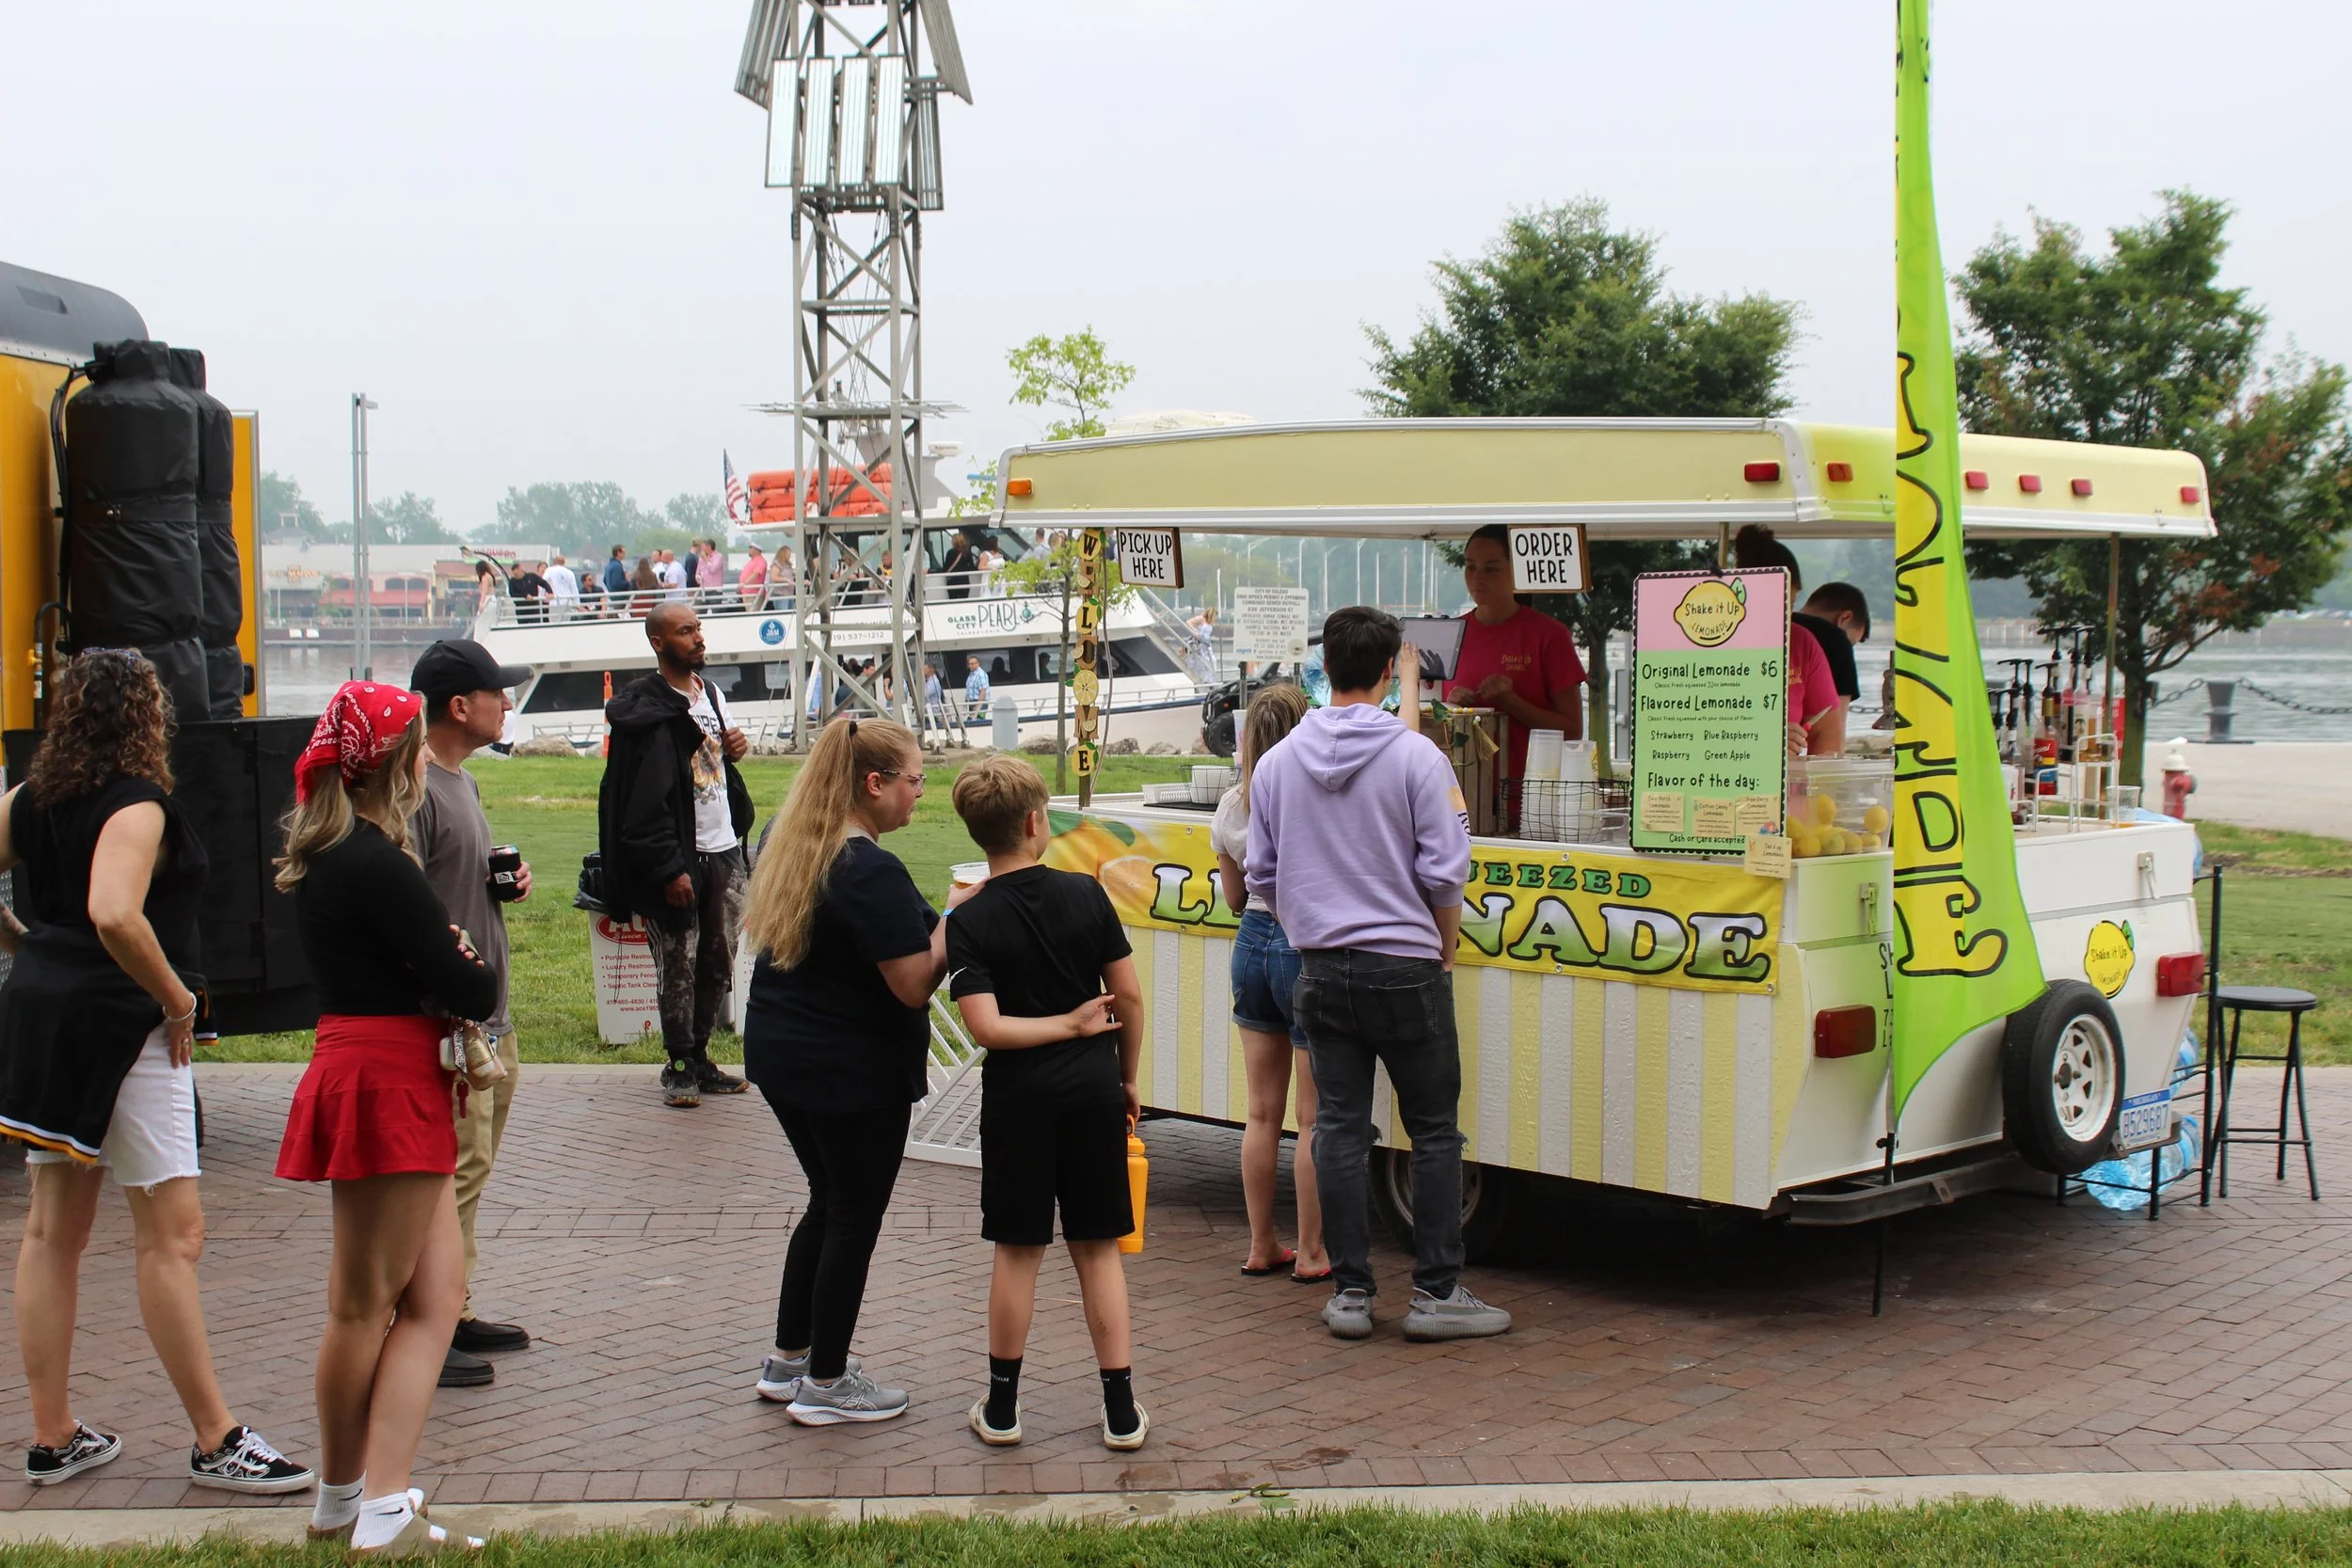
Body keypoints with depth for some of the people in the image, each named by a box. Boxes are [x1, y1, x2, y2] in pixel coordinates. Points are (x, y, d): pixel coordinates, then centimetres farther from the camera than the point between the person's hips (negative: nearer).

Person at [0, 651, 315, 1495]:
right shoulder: (136, 805, -16)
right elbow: (114, 916, -30)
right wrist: (178, 999, -18)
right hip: (122, 1026, -8)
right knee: (171, 1234, -4)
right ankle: (216, 1441, 2)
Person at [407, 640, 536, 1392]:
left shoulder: (462, 778, 15)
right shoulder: (416, 787, -17)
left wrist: (507, 881, 8)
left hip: (489, 1018, 10)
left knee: (469, 1170, 16)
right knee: (453, 1171, -8)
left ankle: (455, 1314, 26)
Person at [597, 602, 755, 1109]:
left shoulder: (710, 692, 13)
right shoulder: (646, 708, -12)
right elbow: (645, 800, -17)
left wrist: (734, 750, 4)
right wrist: (669, 868, -20)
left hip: (725, 850, 7)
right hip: (680, 858, -7)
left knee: (718, 963, 11)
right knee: (679, 967, -1)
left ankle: (700, 1057, 21)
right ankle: (680, 1066, 10)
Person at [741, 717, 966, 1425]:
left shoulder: (789, 847, 4)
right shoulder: (872, 873, -23)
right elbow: (914, 985, -23)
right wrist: (956, 915, -10)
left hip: (781, 1052, 9)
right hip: (855, 1071, -9)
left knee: (830, 1202, 22)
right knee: (854, 1217, 6)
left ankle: (788, 1358, 31)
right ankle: (826, 1383, 16)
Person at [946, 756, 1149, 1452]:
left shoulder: (969, 922, -9)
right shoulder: (1085, 894, -4)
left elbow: (987, 1028, -18)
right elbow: (1130, 996, -1)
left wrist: (1066, 1025, -6)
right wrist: (1127, 1077, 11)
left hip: (1018, 1097, -1)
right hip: (1092, 1088, 1)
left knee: (1017, 1250, 9)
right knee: (1098, 1248, 9)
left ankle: (1001, 1406, 18)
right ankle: (1121, 1410, 11)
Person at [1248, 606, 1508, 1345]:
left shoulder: (1277, 762, 5)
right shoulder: (1415, 757, -9)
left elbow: (1261, 875, 11)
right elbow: (1443, 873, -9)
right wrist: (1444, 949, 7)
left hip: (1321, 970, 4)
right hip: (1404, 966, -4)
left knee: (1338, 1129, 8)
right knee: (1435, 1130, 5)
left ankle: (1349, 1292, 12)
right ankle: (1436, 1293, 6)